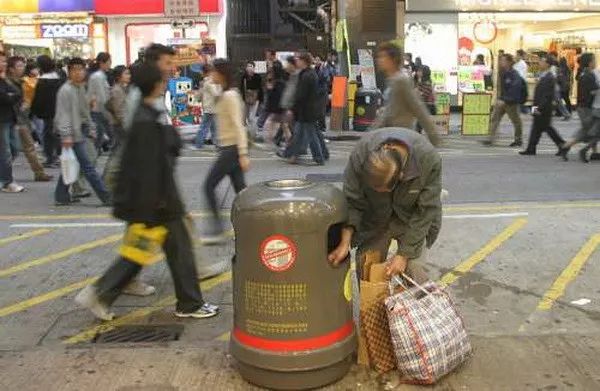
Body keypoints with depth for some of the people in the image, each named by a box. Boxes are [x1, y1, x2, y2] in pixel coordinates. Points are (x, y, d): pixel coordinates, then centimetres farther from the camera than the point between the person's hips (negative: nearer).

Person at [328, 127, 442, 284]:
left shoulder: (430, 159, -33)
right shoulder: (361, 153, -31)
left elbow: (425, 211, -22)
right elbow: (352, 201, -17)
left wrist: (404, 253, -20)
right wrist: (345, 242, -25)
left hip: (411, 218, -1)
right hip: (374, 216, 2)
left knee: (413, 268, -13)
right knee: (364, 264, -3)